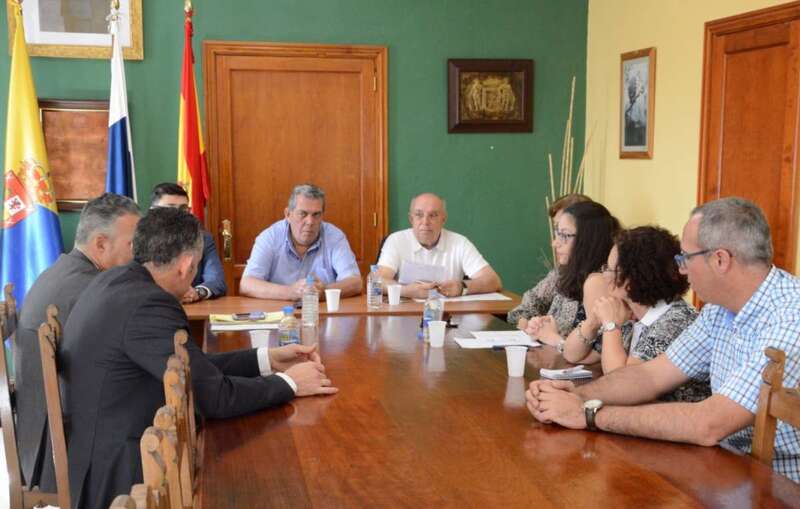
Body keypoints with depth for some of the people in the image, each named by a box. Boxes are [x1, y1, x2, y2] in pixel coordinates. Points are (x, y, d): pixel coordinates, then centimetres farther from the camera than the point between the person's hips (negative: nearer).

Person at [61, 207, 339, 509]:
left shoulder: (118, 281, 4)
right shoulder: (147, 305, -25)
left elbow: (192, 365, 9)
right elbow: (215, 397, -22)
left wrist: (266, 360, 10)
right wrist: (288, 383, -7)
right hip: (118, 479, -9)